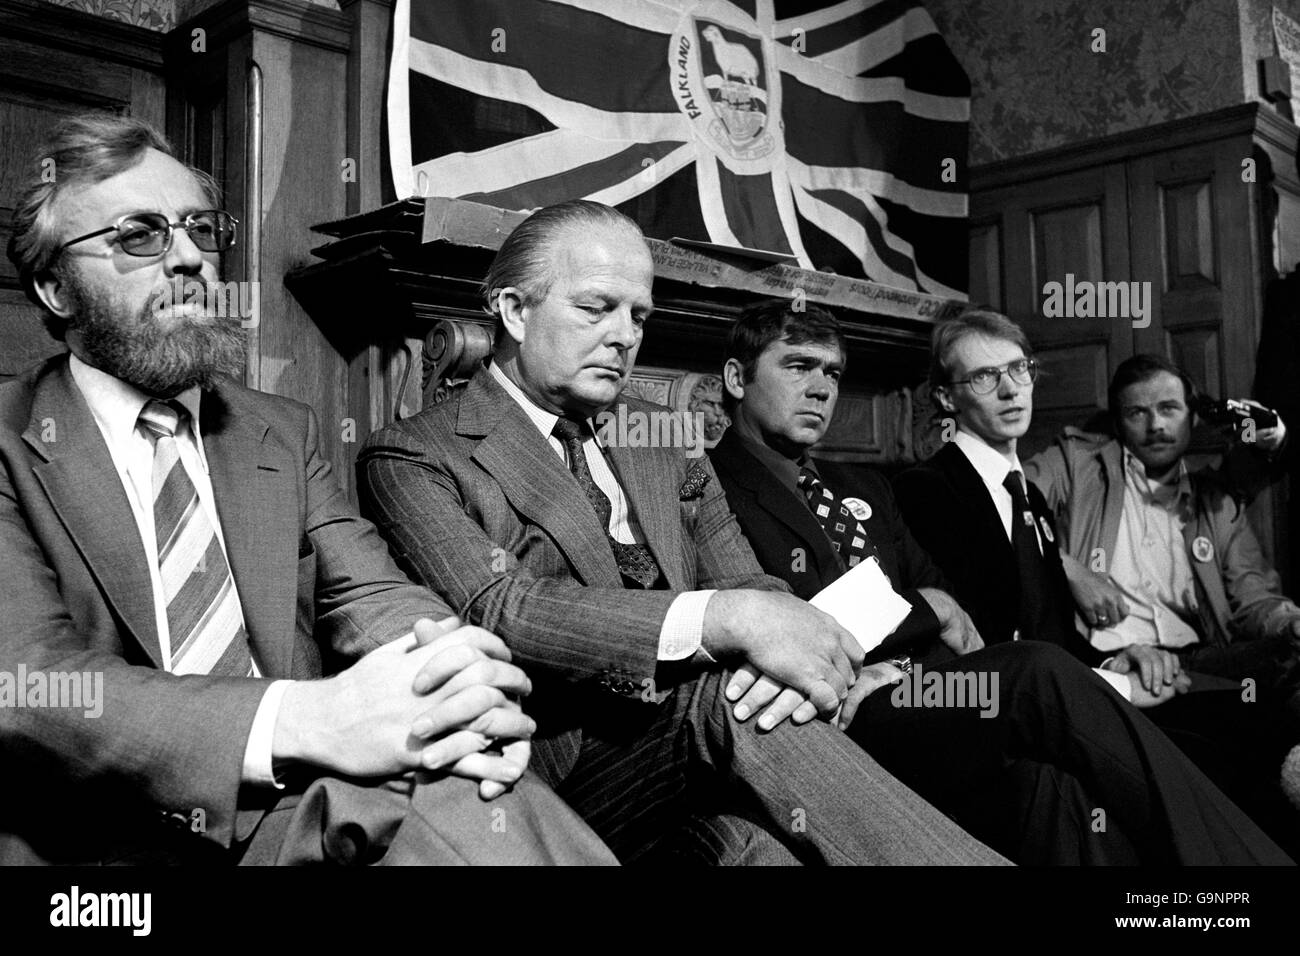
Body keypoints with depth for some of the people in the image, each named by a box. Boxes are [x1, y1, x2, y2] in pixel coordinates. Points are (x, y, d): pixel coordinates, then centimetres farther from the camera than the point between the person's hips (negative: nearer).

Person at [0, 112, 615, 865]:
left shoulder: (284, 434, 16)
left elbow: (369, 591, 3)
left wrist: (456, 672, -22)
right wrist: (308, 719, -30)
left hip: (299, 812, 5)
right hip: (112, 839, -5)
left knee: (473, 804, -27)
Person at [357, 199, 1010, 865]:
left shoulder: (664, 437, 20)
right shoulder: (413, 458, 1)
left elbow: (748, 586, 12)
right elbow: (494, 612, -16)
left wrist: (783, 628, -15)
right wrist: (726, 621, -27)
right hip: (557, 789, -4)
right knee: (720, 691, -31)